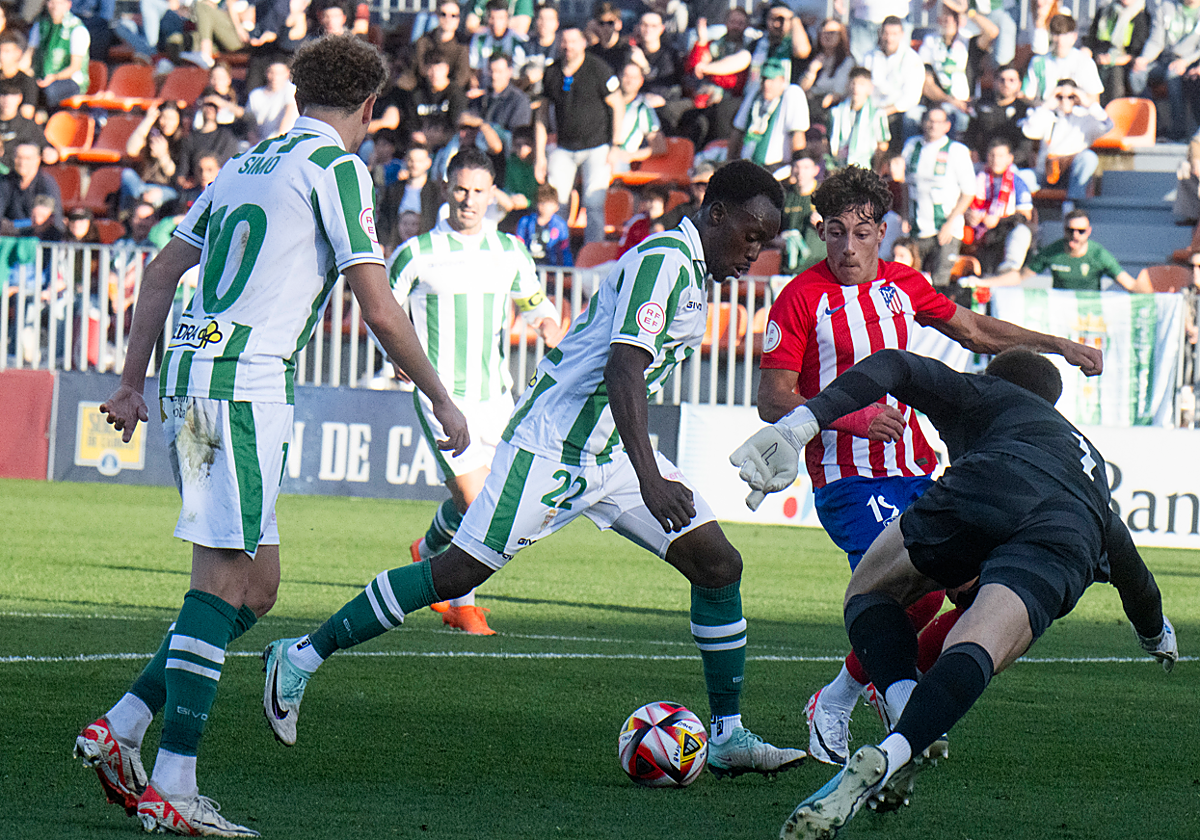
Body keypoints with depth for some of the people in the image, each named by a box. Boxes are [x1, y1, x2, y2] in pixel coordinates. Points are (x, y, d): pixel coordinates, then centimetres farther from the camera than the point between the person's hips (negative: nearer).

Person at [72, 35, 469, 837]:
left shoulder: (251, 161, 21)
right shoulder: (336, 166, -4)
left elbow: (163, 272, 25)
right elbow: (379, 308, -8)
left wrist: (133, 383, 30)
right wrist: (442, 402, 1)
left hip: (188, 375, 8)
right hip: (244, 380, -8)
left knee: (257, 586, 12)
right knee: (224, 581, -9)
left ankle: (119, 731, 8)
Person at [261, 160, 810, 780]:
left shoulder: (695, 270, 13)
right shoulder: (663, 259, -17)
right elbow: (623, 366, -29)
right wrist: (650, 479, -37)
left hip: (612, 449, 9)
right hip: (552, 443, -9)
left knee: (718, 565, -1)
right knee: (459, 571, -9)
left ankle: (727, 738, 4)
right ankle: (302, 656, 3)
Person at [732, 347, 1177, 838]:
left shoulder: (986, 396, 36)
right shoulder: (1089, 460, 49)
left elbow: (896, 369, 17)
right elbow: (1127, 563, 62)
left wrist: (801, 424, 4)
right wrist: (1156, 631, 82)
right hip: (1065, 543, 2)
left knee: (869, 594, 20)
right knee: (972, 654, -17)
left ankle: (905, 714, -10)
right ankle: (890, 754, -48)